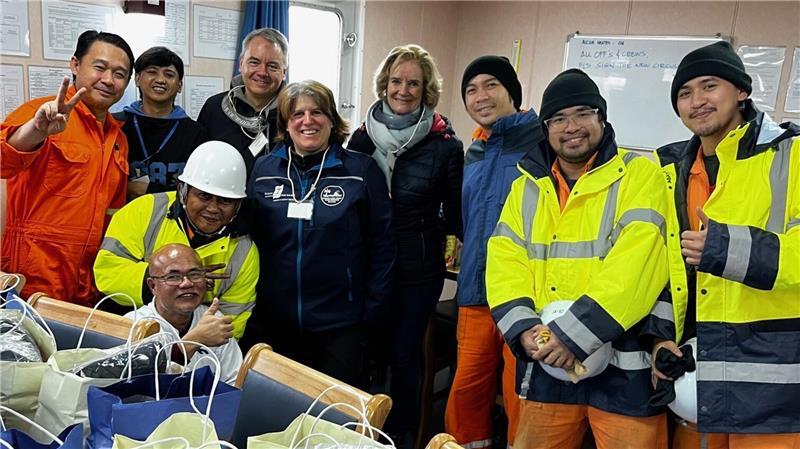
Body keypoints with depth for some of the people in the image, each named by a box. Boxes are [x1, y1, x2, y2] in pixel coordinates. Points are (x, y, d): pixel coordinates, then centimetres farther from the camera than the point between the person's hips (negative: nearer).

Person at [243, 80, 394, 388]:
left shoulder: (362, 170, -4)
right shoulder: (263, 169, 4)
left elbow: (381, 243, -2)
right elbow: (249, 237, 10)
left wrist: (374, 308, -5)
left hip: (341, 324, -2)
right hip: (273, 320, 3)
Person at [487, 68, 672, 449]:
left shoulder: (639, 175, -4)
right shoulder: (526, 186, 10)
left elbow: (634, 265, -17)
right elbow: (505, 262, 2)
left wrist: (573, 334, -23)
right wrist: (524, 328, -14)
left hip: (623, 367, -4)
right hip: (547, 365, 4)